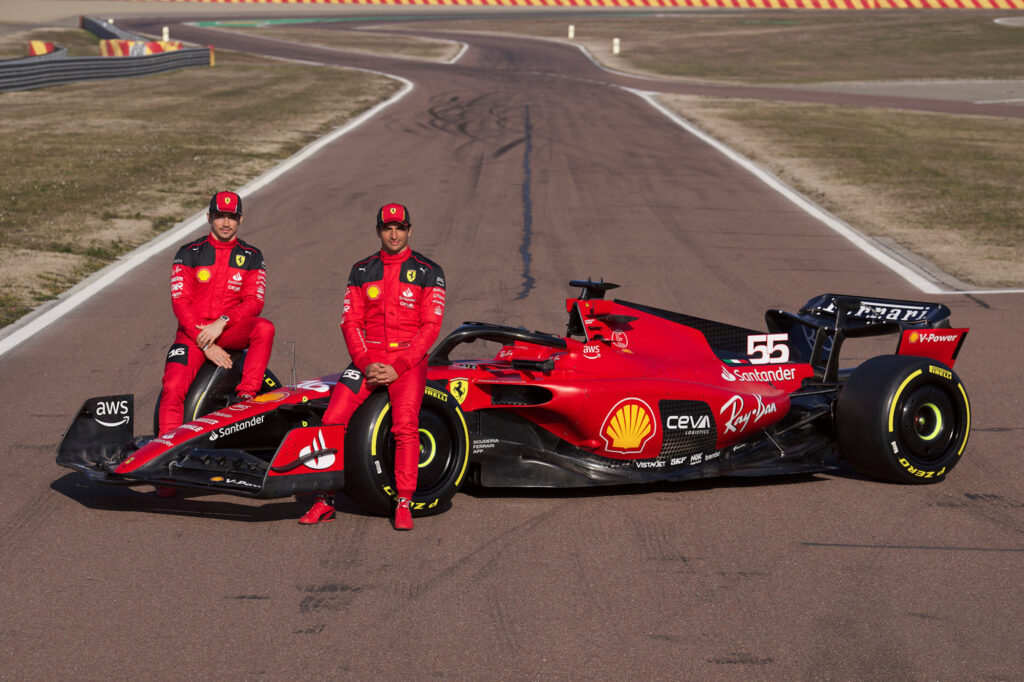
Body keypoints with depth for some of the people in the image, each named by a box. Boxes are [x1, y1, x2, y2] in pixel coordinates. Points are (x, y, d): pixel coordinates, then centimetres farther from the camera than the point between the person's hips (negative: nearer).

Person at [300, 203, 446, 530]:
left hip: (408, 359, -3)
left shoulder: (429, 272, 2)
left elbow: (431, 327, -3)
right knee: (332, 418, -15)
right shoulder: (362, 271, 12)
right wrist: (366, 364, -9)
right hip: (367, 357, 3)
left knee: (405, 424, -26)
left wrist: (397, 368, -12)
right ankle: (325, 501, -5)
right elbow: (350, 322, 7)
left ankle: (403, 504, -17)